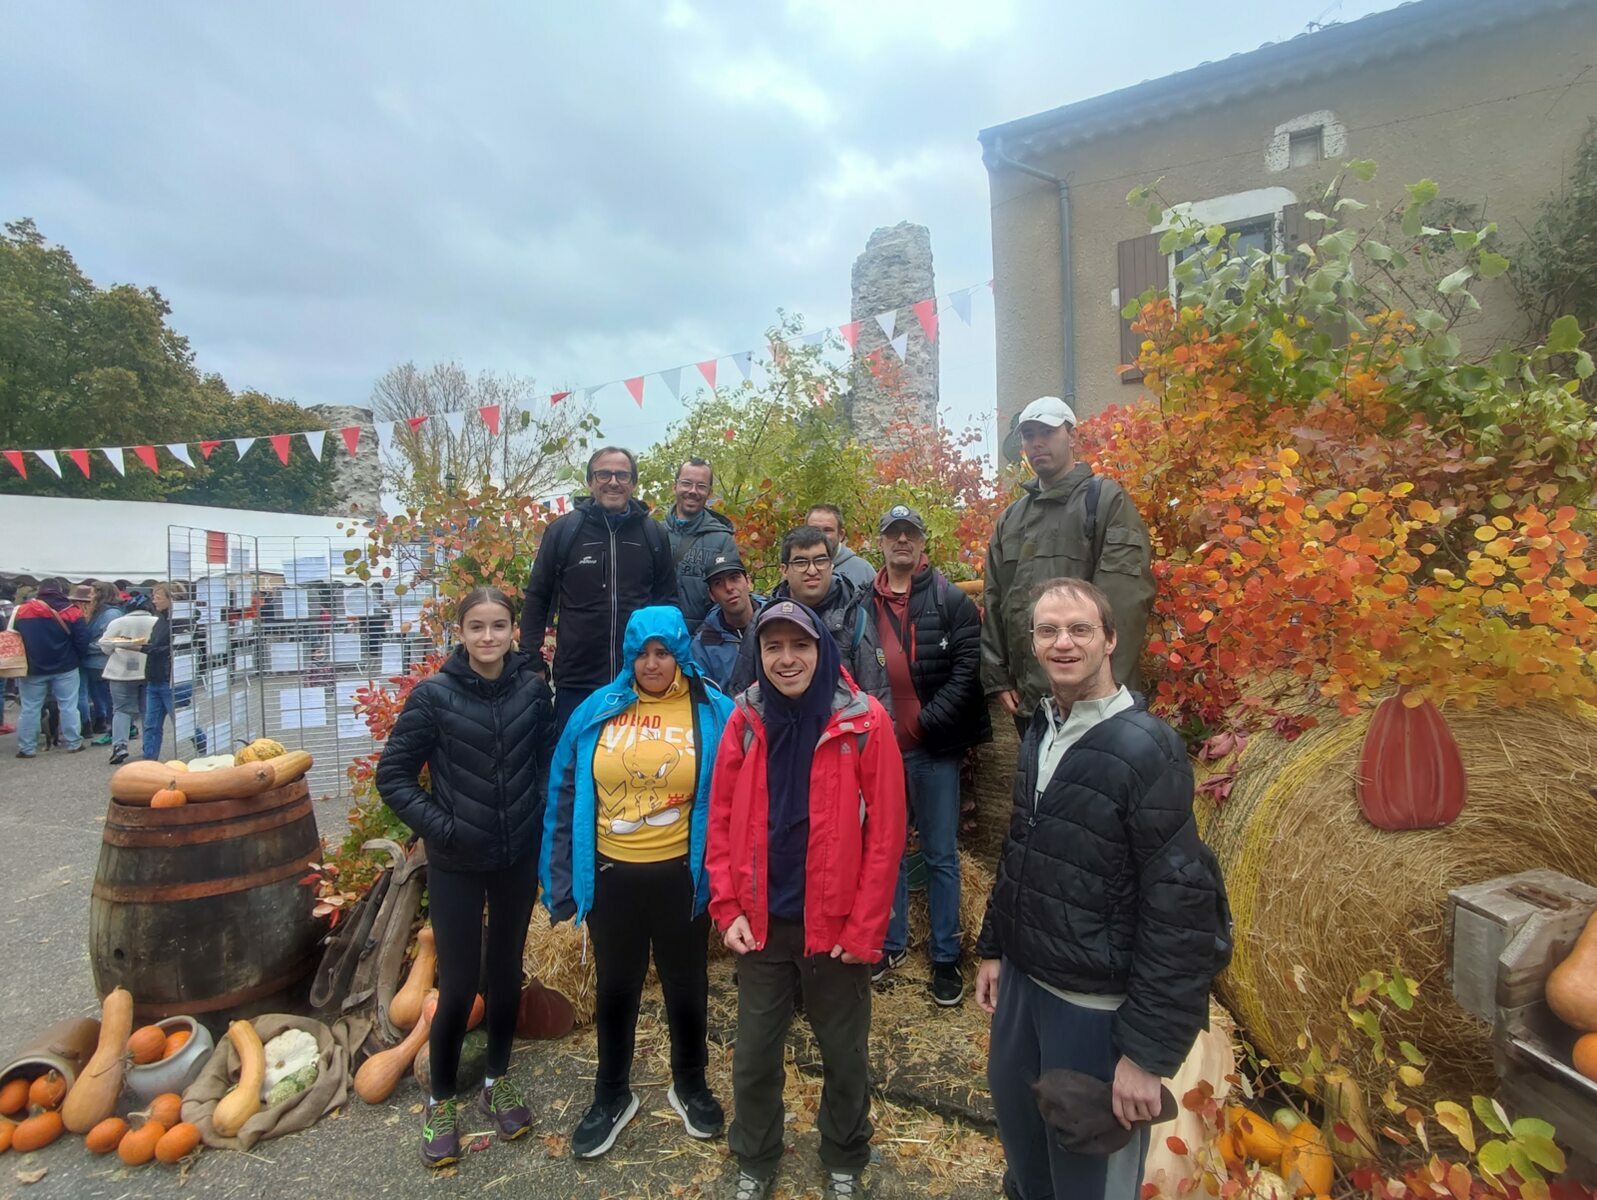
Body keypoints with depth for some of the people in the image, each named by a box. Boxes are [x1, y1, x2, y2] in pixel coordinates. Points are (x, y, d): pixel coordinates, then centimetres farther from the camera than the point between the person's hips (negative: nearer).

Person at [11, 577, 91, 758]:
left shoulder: (21, 610, 2)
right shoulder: (71, 611, -8)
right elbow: (82, 640, -9)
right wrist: (76, 659, 6)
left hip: (33, 668, 2)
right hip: (65, 668, -2)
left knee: (30, 709, 8)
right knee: (68, 706, 4)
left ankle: (26, 748, 11)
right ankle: (73, 743, 8)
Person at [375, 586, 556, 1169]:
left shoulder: (533, 689, -7)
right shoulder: (434, 695, -12)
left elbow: (550, 760, 4)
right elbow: (393, 776, -6)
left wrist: (540, 818, -4)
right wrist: (439, 827, -12)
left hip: (518, 859, 2)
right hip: (456, 864, -2)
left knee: (506, 972, 16)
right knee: (458, 985, 4)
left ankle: (496, 1081, 39)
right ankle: (442, 1099, 30)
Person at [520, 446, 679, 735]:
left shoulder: (654, 534, 4)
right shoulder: (563, 530, 0)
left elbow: (668, 601, 10)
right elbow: (536, 600, 5)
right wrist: (533, 665, 0)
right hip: (576, 682, -1)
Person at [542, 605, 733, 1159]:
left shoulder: (712, 712, -9)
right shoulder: (598, 711, -4)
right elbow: (566, 795, 1)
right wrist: (562, 876, 2)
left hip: (680, 876, -1)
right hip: (612, 875, 2)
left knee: (685, 985, 19)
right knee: (615, 988, 20)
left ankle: (690, 1086, 44)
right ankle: (611, 1096, 43)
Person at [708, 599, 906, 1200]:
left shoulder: (865, 722, -14)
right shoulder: (745, 719, -4)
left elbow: (885, 833, -12)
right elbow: (722, 821, 0)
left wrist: (864, 929, -12)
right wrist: (727, 910, -4)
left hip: (838, 925, -2)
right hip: (762, 923, 2)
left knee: (844, 1054, 18)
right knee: (754, 1055, 18)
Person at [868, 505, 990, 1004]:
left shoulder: (951, 601, -3)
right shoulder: (862, 603, 6)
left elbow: (967, 671, -10)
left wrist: (921, 725, -15)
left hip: (933, 748, -3)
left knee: (941, 855, 9)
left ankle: (946, 957, 24)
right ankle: (891, 943, 32)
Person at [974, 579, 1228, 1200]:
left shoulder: (1146, 748, -19)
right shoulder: (1040, 730, 3)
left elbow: (1179, 911, -20)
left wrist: (1147, 1051, -18)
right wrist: (995, 946, 14)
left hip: (1098, 1007, -6)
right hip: (1023, 983, 6)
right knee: (1023, 1148, 24)